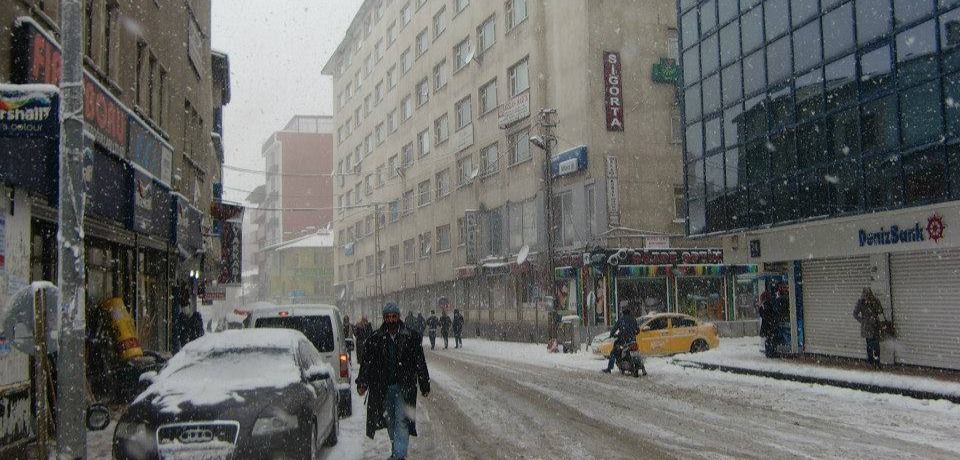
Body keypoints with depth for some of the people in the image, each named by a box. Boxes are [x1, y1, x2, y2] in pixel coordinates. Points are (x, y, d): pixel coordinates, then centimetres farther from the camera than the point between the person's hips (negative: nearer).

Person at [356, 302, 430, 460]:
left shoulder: (411, 337, -1)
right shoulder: (375, 339, 3)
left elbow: (420, 362, 4)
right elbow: (366, 362, 5)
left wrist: (425, 386, 5)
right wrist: (362, 383, -6)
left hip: (404, 387, -2)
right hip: (383, 388, 3)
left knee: (402, 421, -10)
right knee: (390, 422, 12)